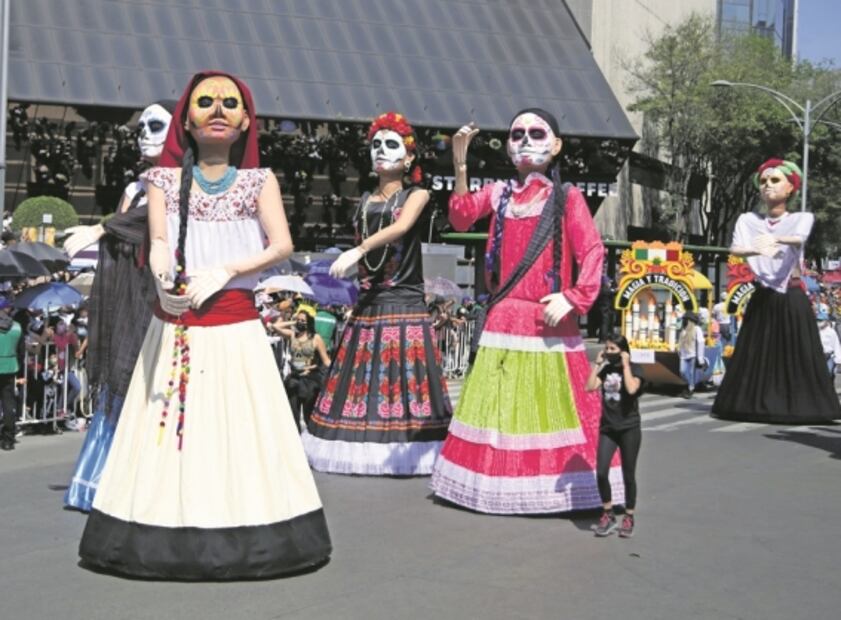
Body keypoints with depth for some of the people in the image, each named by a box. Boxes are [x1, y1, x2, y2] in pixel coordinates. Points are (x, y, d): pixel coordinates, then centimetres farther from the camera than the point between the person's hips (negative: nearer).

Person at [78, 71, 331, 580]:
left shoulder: (259, 180, 6)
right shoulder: (166, 180, 8)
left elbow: (282, 245, -5)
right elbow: (158, 241, -7)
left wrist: (222, 272, -18)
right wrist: (162, 270, -30)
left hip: (237, 329, -1)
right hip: (174, 329, 1)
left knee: (239, 432, -3)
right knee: (169, 430, -1)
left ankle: (245, 540, 6)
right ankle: (168, 541, 8)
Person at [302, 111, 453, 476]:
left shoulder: (416, 194, 1)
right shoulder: (365, 202, 16)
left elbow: (401, 227, -20)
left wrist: (358, 250, -31)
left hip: (404, 305, -5)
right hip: (368, 303, 5)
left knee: (403, 380, -7)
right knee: (362, 381, 3)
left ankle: (405, 452, -3)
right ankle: (366, 450, 9)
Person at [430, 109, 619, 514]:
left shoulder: (567, 197, 1)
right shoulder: (499, 193, 12)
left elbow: (592, 252, -7)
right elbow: (461, 218, -2)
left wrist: (573, 298, -18)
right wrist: (460, 166, -12)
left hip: (548, 320, -4)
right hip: (504, 319, 4)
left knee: (549, 404, -1)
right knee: (499, 406, 8)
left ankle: (558, 484, 7)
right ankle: (499, 483, 17)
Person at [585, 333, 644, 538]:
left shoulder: (634, 369, -6)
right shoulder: (606, 370, 8)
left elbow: (631, 389, -26)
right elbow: (590, 386, -6)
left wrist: (625, 365, -18)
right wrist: (598, 363, -3)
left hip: (629, 428, -4)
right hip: (607, 428, 4)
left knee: (628, 475, 5)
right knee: (601, 472, -7)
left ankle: (629, 517, 19)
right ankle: (607, 514, 10)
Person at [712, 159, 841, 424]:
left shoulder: (802, 218, 0)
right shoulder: (748, 220, 6)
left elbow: (798, 238, -22)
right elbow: (735, 248, -11)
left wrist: (775, 239, -43)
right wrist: (757, 250, -32)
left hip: (792, 298, -2)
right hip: (763, 297, 2)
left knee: (796, 354, -4)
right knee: (758, 353, 0)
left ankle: (798, 406, 0)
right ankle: (758, 405, 4)